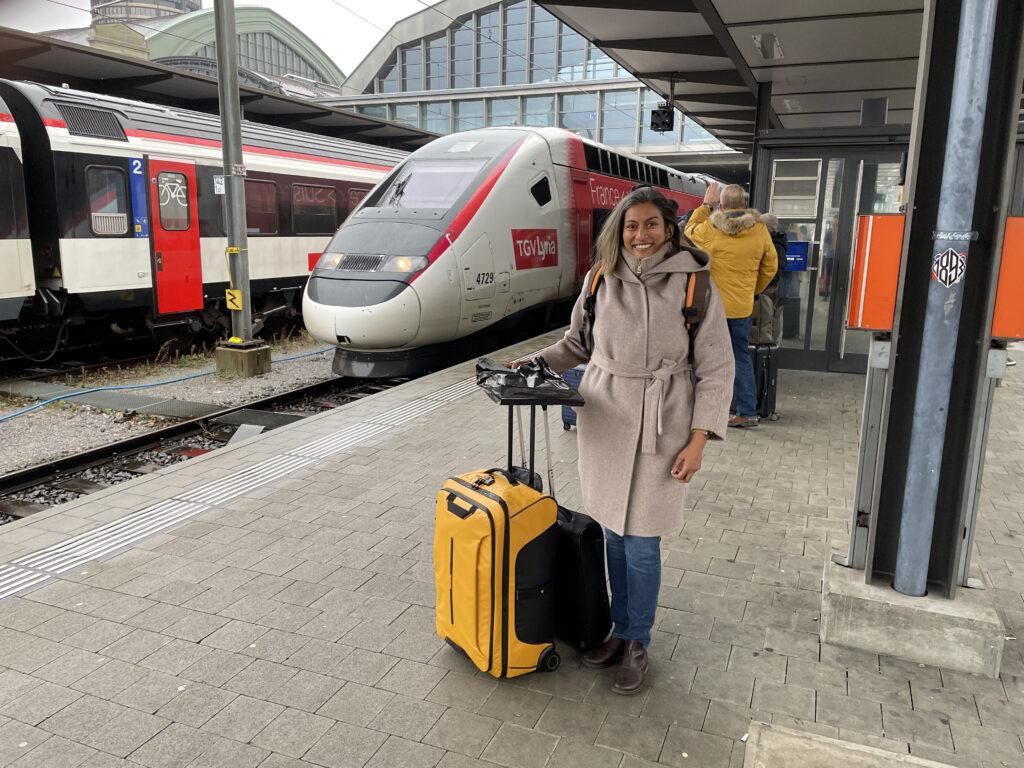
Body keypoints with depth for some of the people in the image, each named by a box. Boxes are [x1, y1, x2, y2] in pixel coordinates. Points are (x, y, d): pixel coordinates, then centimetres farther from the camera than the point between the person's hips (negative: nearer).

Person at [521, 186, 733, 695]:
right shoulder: (600, 280, 3)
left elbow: (715, 370, -4)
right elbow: (577, 344, 17)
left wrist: (698, 441, -9)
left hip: (660, 428, -3)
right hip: (604, 419, 4)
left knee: (641, 542, 1)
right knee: (611, 533, 13)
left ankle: (637, 644, 23)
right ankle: (621, 628, 33)